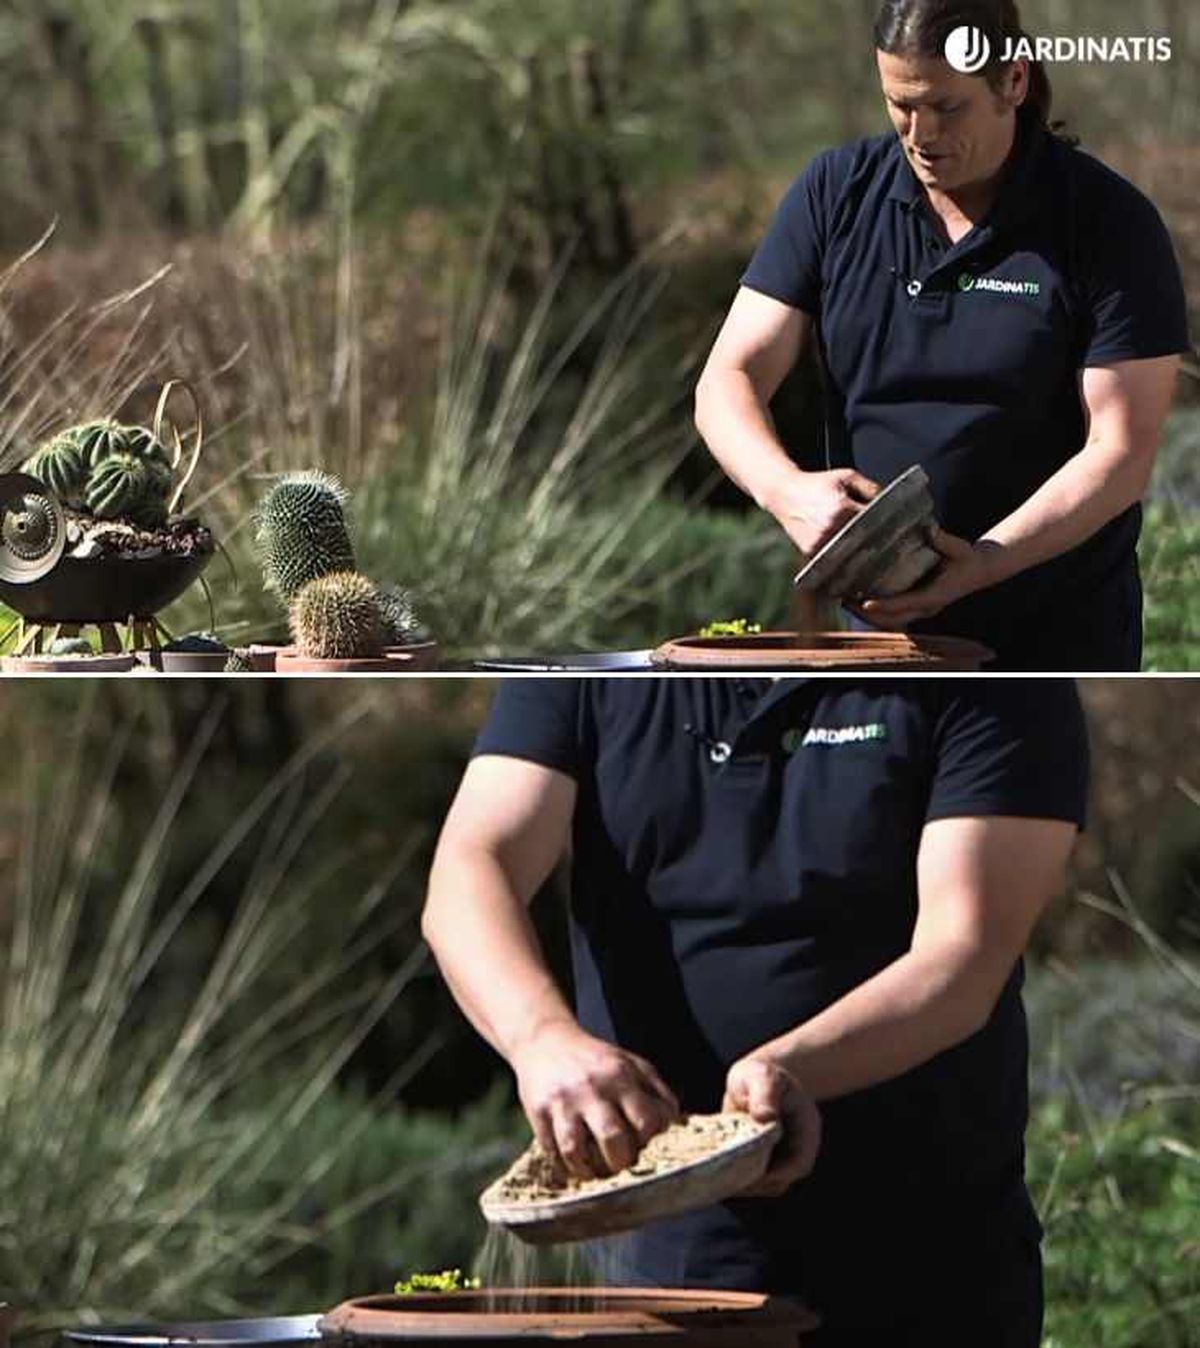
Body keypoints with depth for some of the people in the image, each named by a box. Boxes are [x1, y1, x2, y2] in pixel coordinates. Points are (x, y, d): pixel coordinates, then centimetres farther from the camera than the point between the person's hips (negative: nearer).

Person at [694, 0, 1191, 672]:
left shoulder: (1110, 221, -8)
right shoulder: (837, 194, 2)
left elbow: (1121, 452, -12)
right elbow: (731, 378, -1)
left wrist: (983, 562, -27)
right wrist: (786, 489, -23)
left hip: (1059, 636, -3)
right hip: (876, 627, 3)